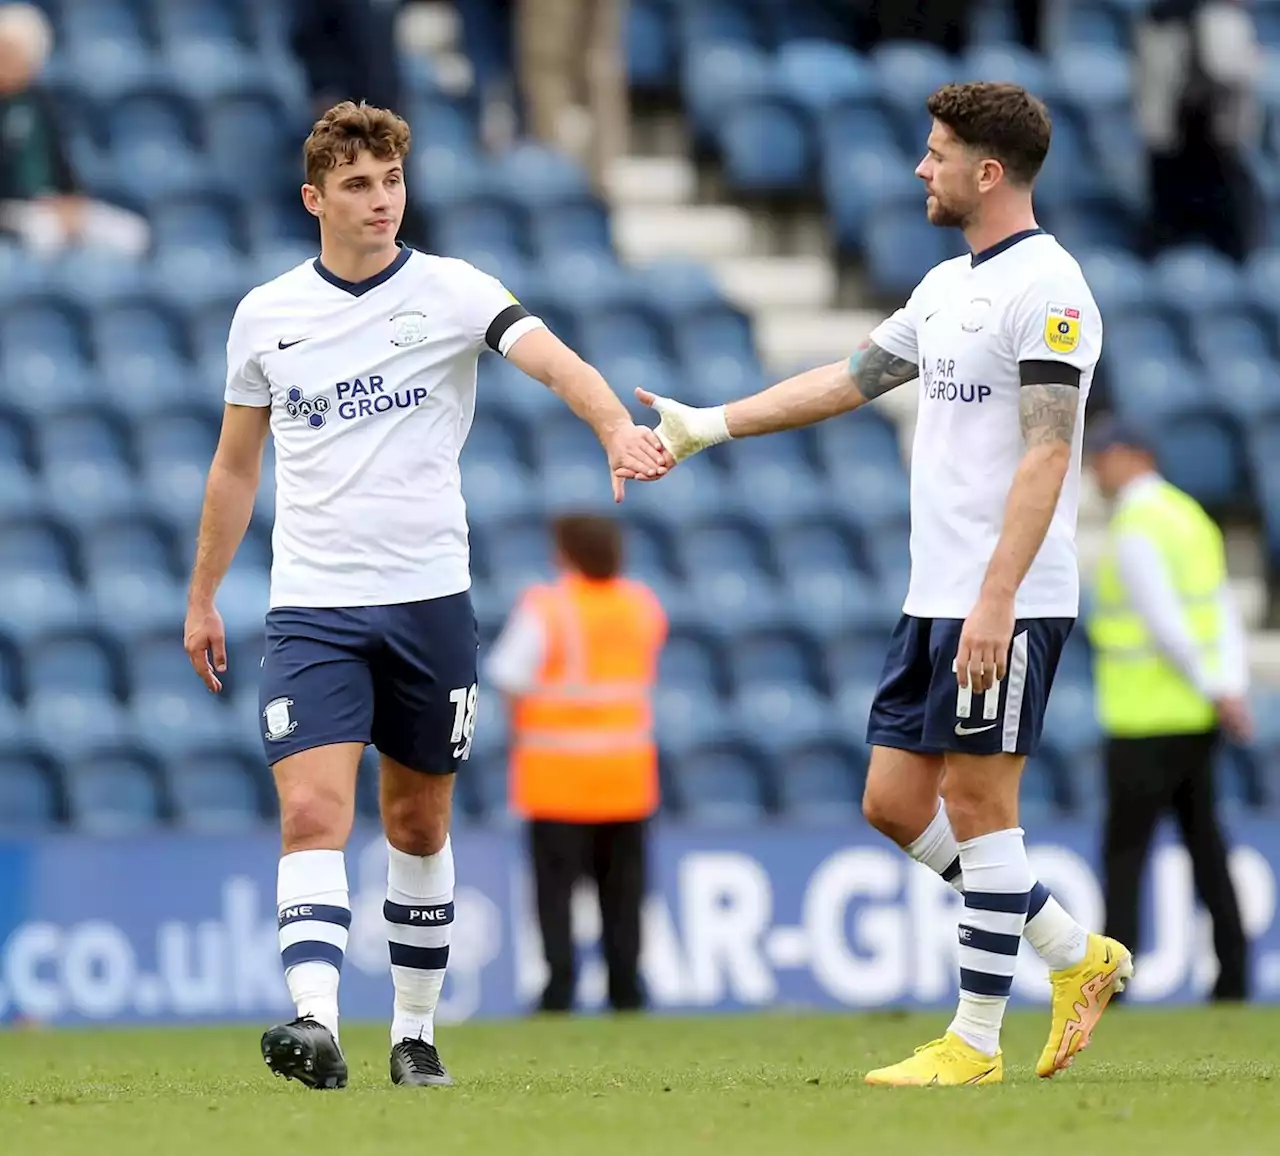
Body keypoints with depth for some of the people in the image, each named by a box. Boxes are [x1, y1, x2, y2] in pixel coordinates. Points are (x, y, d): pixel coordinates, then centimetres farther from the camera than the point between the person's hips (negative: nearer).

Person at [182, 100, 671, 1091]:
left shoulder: (452, 292, -3)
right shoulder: (265, 314, 6)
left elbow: (553, 359, -20)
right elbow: (236, 464, 17)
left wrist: (616, 427, -40)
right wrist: (202, 598, 19)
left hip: (428, 598, 0)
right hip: (311, 605, 0)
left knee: (420, 826, 9)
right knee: (313, 813, -17)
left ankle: (415, 1032, 23)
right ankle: (317, 1025, -28)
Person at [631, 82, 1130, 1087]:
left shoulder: (1046, 287, -13)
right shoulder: (948, 284, 16)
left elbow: (1045, 452, -19)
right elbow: (850, 381, 26)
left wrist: (996, 600, -25)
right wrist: (704, 425, 25)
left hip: (1007, 606, -9)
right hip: (934, 594, 9)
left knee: (977, 799, -6)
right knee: (895, 802, 8)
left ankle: (976, 1043, 1)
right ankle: (1076, 956, 18)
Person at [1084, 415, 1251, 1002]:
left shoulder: (1134, 532, -15)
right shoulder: (1191, 518, 14)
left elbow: (1167, 625, -22)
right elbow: (1225, 618, 8)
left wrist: (1216, 692, -17)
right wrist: (1234, 691, -2)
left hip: (1146, 722, -8)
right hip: (1196, 719, 9)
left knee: (1124, 850, -5)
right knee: (1204, 843, 9)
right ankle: (1232, 975, 7)